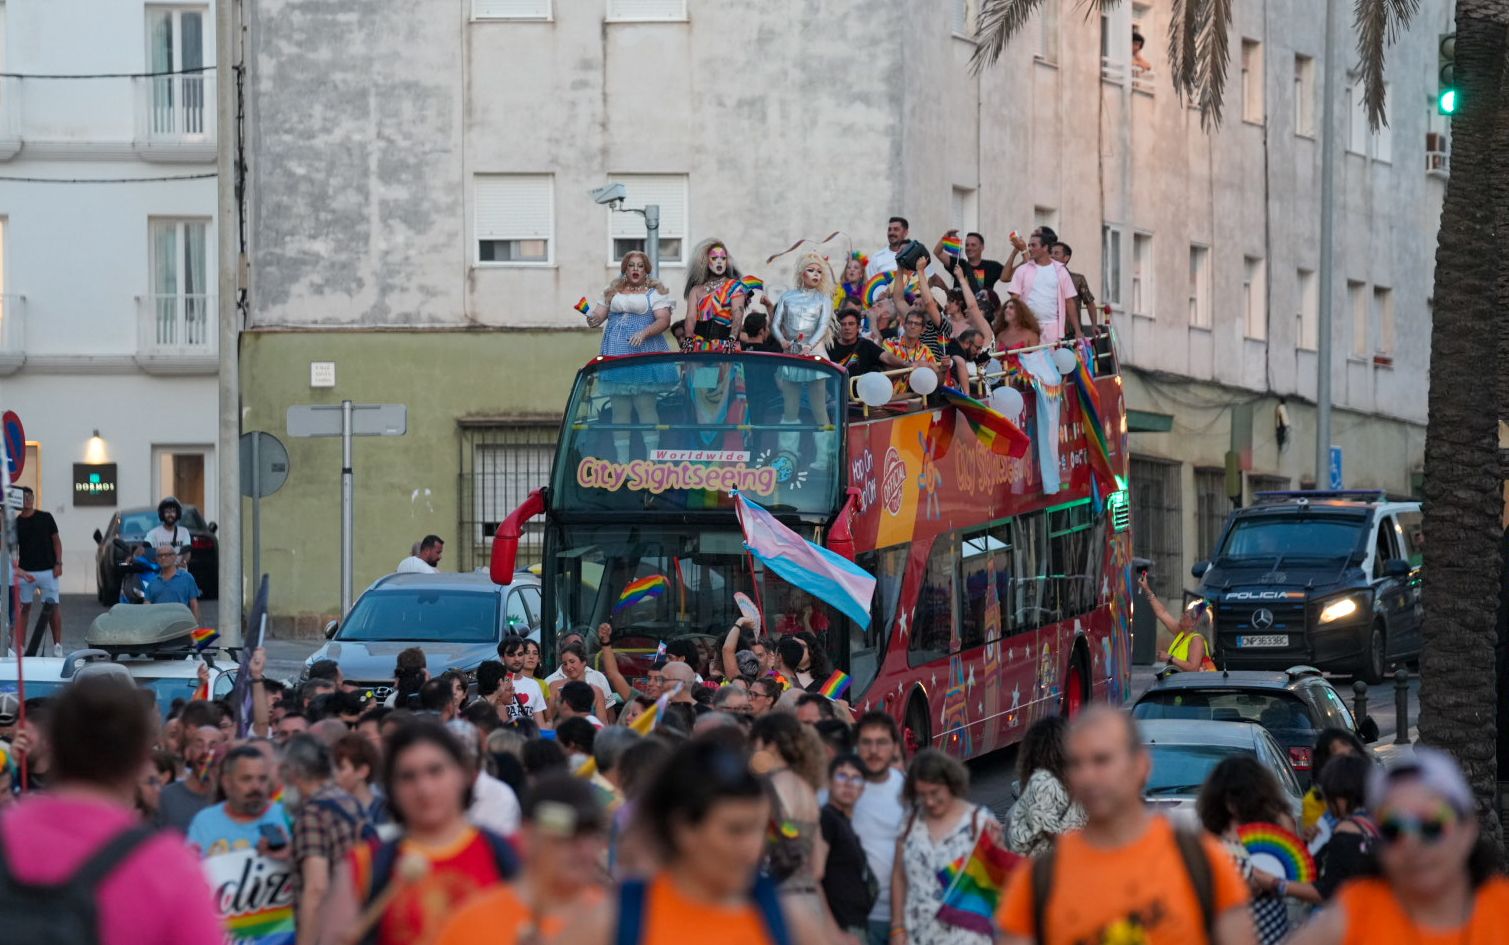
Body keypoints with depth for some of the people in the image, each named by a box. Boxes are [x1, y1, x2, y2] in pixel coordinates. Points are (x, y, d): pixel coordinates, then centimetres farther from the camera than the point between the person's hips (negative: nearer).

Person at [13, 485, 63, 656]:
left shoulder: (45, 518, 4)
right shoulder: (15, 523, 5)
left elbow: (56, 540, 6)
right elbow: (13, 548, 3)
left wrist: (58, 563, -4)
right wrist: (16, 568, -12)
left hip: (47, 570, -1)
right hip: (26, 572, 1)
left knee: (53, 606, -3)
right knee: (24, 607, 4)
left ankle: (57, 644, -2)